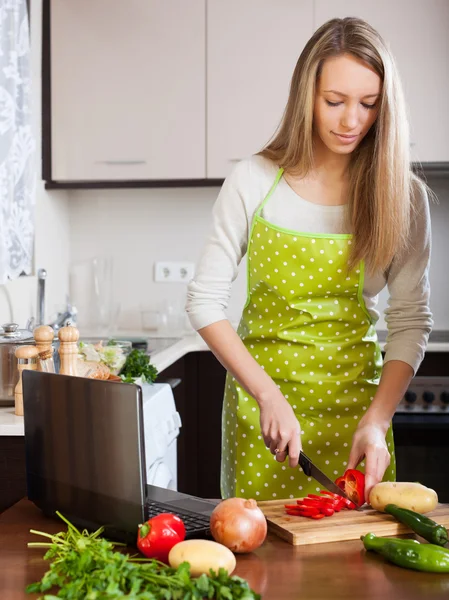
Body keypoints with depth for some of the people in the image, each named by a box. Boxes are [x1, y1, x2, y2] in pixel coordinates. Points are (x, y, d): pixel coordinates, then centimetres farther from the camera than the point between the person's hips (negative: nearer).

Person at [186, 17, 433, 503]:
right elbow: (204, 301, -6)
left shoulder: (402, 195, -3)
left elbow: (410, 321, -2)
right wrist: (268, 395, -15)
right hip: (261, 395, 0)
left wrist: (377, 419, -15)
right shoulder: (254, 182, -5)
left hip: (354, 397, 1)